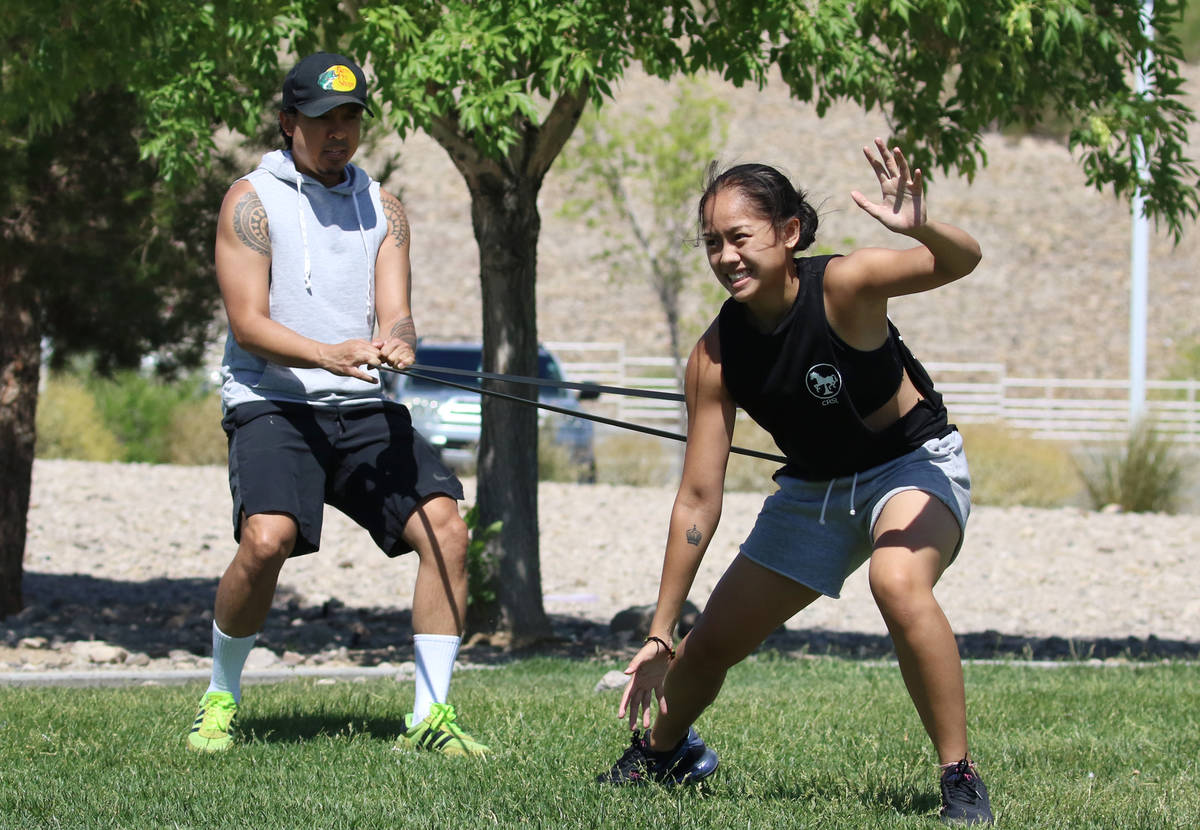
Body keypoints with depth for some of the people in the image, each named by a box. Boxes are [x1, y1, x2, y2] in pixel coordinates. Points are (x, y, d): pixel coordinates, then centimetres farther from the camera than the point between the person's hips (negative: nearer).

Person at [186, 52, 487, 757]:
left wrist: (396, 343, -20)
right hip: (272, 402, -4)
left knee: (445, 526, -15)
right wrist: (326, 354, -25)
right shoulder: (253, 199, 2)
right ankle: (222, 699, -4)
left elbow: (395, 310, 5)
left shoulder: (383, 206, 15)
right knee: (268, 537, -28)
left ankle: (431, 715, -8)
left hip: (364, 408, 5)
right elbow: (248, 323, -7)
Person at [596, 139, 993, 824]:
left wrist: (921, 229, -63)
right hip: (816, 486, 5)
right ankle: (663, 750, 43)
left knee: (899, 583, -37)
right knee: (712, 642, 8)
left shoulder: (842, 286, -28)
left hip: (913, 465, -5)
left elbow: (962, 262, -39)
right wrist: (661, 632, -11)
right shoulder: (715, 356, -17)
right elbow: (699, 498, -12)